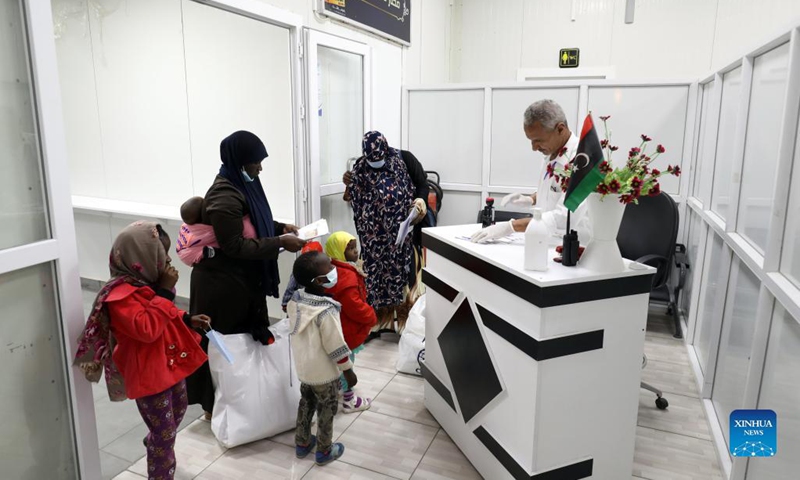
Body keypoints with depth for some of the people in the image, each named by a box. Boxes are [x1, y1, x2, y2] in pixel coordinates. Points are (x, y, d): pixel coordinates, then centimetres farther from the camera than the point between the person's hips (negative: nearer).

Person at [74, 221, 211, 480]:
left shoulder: (146, 282, 3)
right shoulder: (121, 294, -26)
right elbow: (147, 328, -35)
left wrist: (188, 319, 2)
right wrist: (165, 292, -30)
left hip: (170, 364, 10)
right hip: (149, 374, -10)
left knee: (178, 410, 30)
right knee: (165, 433, 4)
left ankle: (154, 443, 58)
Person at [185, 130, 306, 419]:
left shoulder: (241, 185, 4)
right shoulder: (224, 198, -26)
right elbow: (235, 246, -26)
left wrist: (280, 227, 2)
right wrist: (279, 242, -25)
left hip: (242, 279, 9)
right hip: (222, 284, -9)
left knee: (245, 337, 19)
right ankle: (214, 404, 25)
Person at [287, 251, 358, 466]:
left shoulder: (296, 300, -10)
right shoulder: (326, 311, -32)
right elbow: (336, 346, -24)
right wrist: (348, 371, -11)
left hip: (303, 367, 7)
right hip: (324, 372, -6)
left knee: (306, 404, 25)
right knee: (326, 410, 15)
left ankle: (302, 443, 41)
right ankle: (324, 451, 32)